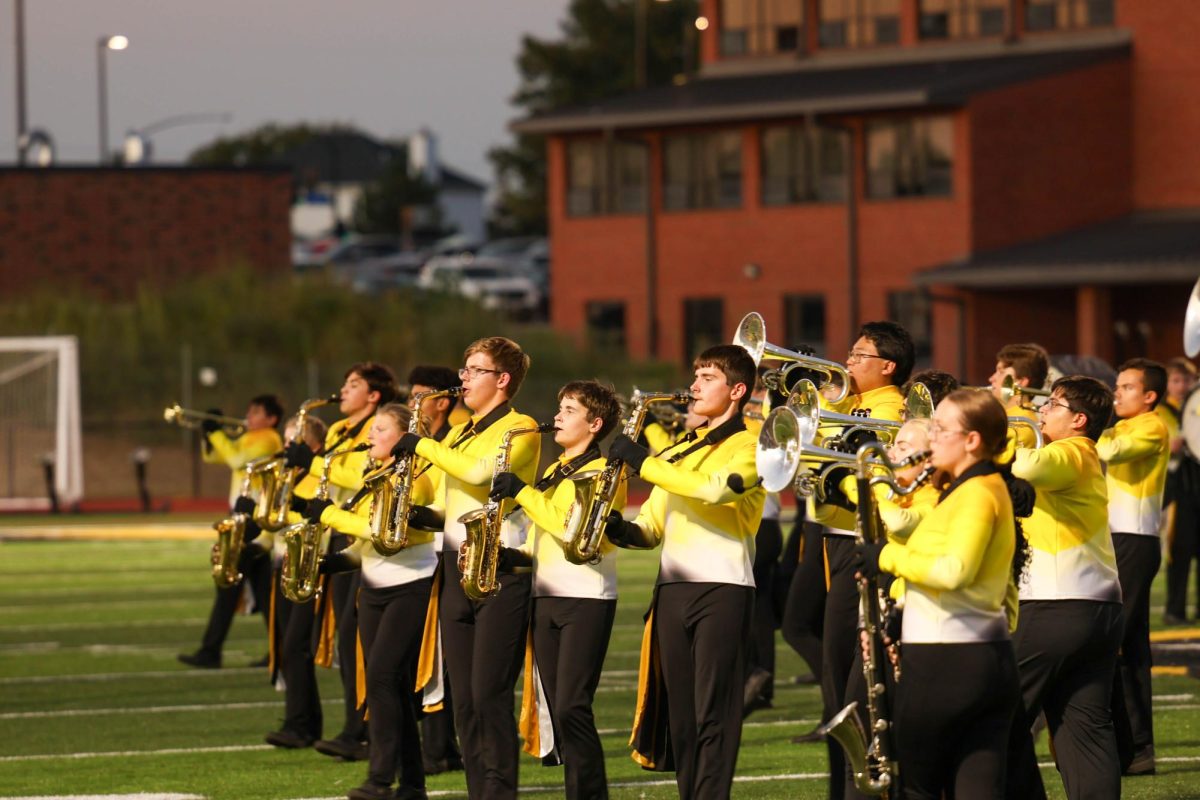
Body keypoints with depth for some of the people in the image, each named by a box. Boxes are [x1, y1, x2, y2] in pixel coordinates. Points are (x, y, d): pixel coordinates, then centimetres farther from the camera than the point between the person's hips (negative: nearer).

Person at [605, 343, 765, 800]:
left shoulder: (750, 444, -1)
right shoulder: (681, 450, 21)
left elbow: (716, 489, -21)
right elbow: (652, 529, 21)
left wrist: (643, 462, -17)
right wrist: (623, 531, -3)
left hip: (722, 588, -7)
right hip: (673, 588, 7)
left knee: (713, 713, -10)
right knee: (681, 712, 5)